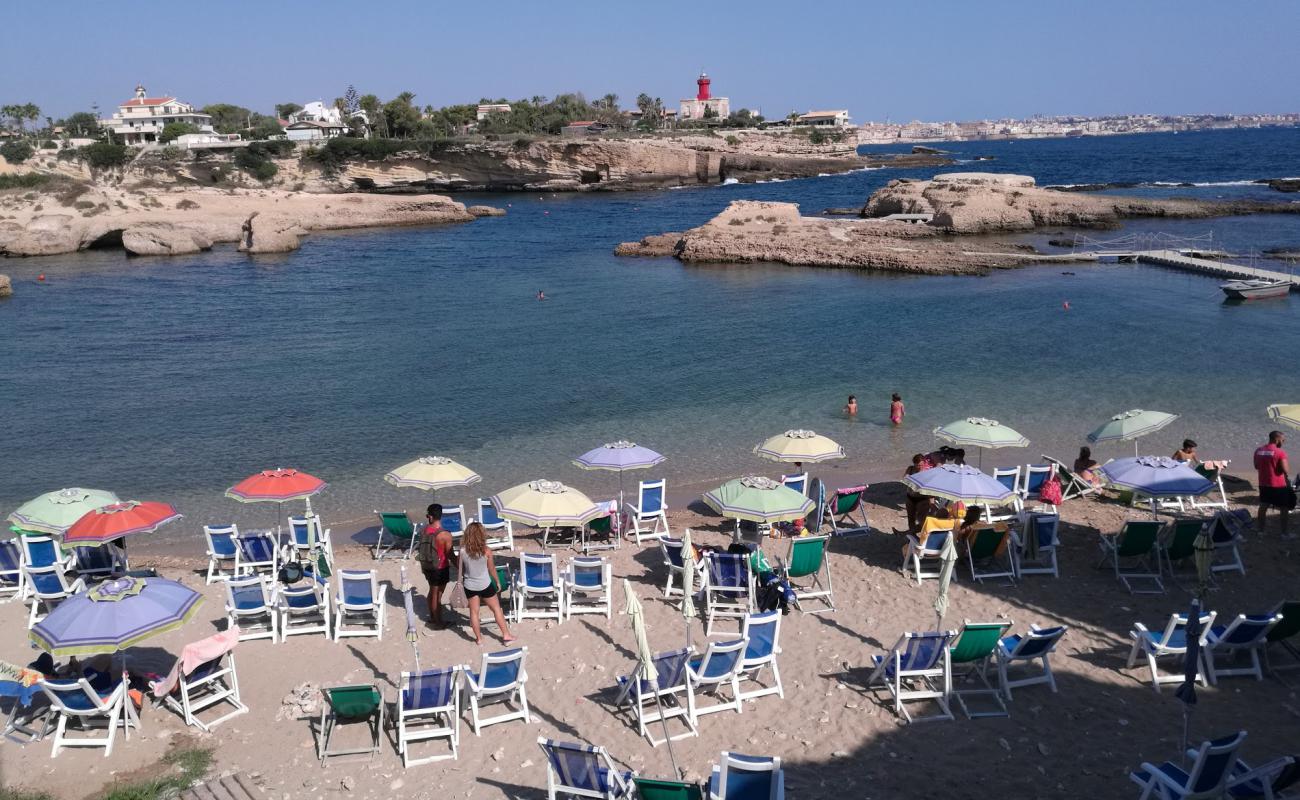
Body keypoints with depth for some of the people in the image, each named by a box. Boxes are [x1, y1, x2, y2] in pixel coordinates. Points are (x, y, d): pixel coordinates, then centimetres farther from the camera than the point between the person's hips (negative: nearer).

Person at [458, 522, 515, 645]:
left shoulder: (463, 550, -15)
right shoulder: (486, 551, -17)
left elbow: (460, 568, -3)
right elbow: (492, 569, -5)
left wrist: (461, 580, 16)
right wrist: (497, 581, 11)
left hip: (470, 586, 1)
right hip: (485, 585, -1)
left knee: (474, 612, 16)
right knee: (496, 609, 15)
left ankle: (479, 638, 27)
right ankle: (506, 635, 21)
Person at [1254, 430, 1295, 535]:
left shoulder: (1258, 451, 3)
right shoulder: (1280, 452, -17)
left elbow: (1256, 466, 13)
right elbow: (1286, 470, -19)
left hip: (1263, 484, 6)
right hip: (1279, 485, -6)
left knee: (1263, 507, 15)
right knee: (1284, 509, 7)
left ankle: (1261, 530, 19)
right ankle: (1284, 533, 9)